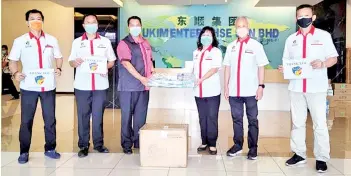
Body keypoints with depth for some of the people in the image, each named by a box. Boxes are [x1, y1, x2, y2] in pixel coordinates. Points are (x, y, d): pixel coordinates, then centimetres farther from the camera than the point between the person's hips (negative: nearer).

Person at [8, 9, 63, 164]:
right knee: (26, 120, 5)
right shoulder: (20, 41, 3)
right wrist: (15, 73, -15)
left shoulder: (52, 40, 8)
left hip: (48, 86, 2)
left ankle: (50, 149, 22)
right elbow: (13, 61, 4)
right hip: (28, 87, -1)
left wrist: (58, 68, -6)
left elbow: (58, 57, 14)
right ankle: (24, 152, 16)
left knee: (50, 119, 9)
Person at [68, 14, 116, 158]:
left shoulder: (105, 41, 9)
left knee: (98, 115, 4)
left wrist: (105, 66, -11)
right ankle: (83, 145, 12)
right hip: (82, 85, 0)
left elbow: (112, 61, 10)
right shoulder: (77, 42, 10)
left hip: (100, 85, 0)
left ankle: (98, 144, 16)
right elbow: (71, 62, 8)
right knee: (83, 116, 3)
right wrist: (75, 62, -15)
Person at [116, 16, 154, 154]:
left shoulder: (145, 43, 13)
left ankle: (139, 142, 22)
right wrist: (141, 78, -24)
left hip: (143, 86, 5)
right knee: (127, 116, 4)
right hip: (128, 87, -5)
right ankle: (126, 144, 14)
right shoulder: (124, 44, -6)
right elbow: (126, 64, -17)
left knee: (141, 116, 10)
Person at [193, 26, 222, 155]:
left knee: (212, 118, -1)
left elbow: (214, 69, -14)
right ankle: (204, 142, 20)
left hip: (212, 91, -5)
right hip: (199, 91, 5)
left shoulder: (216, 51, -3)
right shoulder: (196, 52, 14)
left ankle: (212, 144, 7)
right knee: (202, 118, 10)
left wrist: (201, 79, -22)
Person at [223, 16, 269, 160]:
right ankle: (237, 145, 24)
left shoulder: (256, 45, -1)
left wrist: (261, 86, -9)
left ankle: (253, 148, 16)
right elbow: (227, 67, 9)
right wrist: (226, 87, 6)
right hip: (234, 91, 3)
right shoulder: (231, 46, 8)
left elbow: (261, 67, -2)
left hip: (251, 91, -3)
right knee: (236, 119, 11)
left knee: (252, 120, 7)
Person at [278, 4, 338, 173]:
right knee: (297, 122, 11)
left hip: (316, 87, -3)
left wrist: (322, 64, -20)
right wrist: (284, 68, -8)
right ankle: (299, 154, 23)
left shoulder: (324, 35, 1)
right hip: (296, 87, 4)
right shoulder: (291, 39, 11)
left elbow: (333, 58, 1)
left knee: (320, 123, 2)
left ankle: (321, 158, 12)